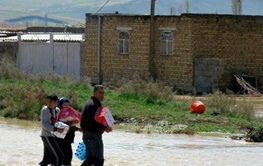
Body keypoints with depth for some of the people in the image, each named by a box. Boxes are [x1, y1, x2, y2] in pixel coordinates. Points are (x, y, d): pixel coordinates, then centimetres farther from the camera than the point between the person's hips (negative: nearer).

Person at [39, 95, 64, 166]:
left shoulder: (57, 110, 8)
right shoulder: (45, 109, -11)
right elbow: (44, 124, -18)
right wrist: (56, 129, -28)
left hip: (52, 136, 7)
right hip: (47, 136, -7)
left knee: (47, 159, 10)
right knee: (59, 156, -14)